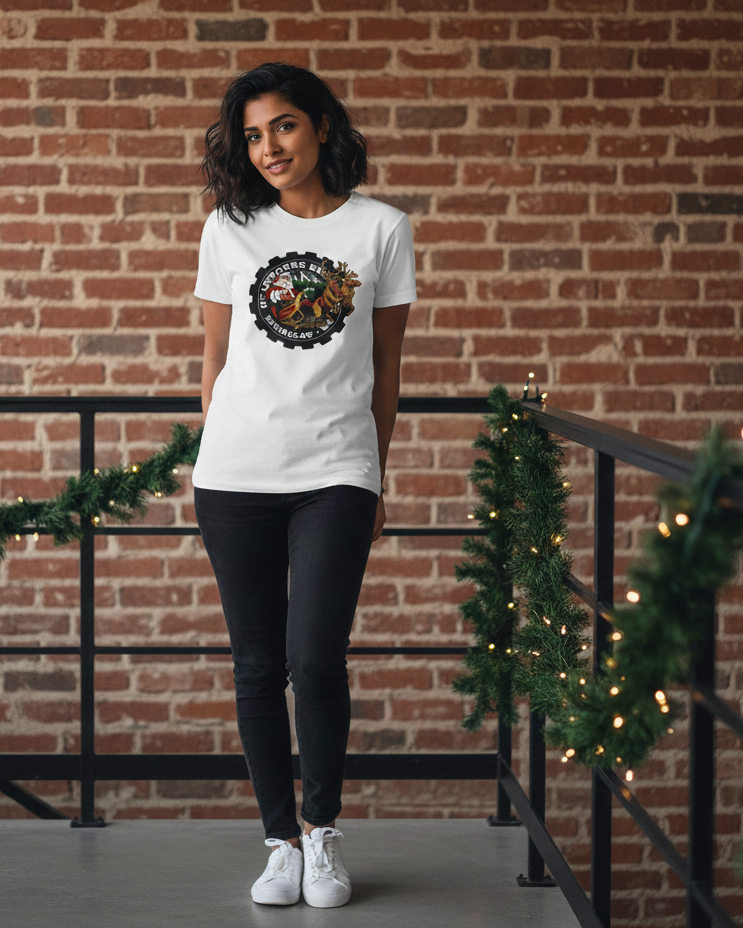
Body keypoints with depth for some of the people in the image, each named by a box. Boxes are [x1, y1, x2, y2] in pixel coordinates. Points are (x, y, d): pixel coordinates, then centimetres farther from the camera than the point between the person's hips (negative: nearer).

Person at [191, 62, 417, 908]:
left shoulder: (380, 229, 3)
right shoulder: (229, 229, 6)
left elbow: (385, 364, 8)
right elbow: (215, 356, 12)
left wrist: (375, 479, 10)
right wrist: (210, 465, 12)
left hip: (336, 472, -2)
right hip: (236, 475, 2)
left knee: (315, 657, -11)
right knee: (258, 665, 4)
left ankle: (323, 829, 10)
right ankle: (282, 843, 16)